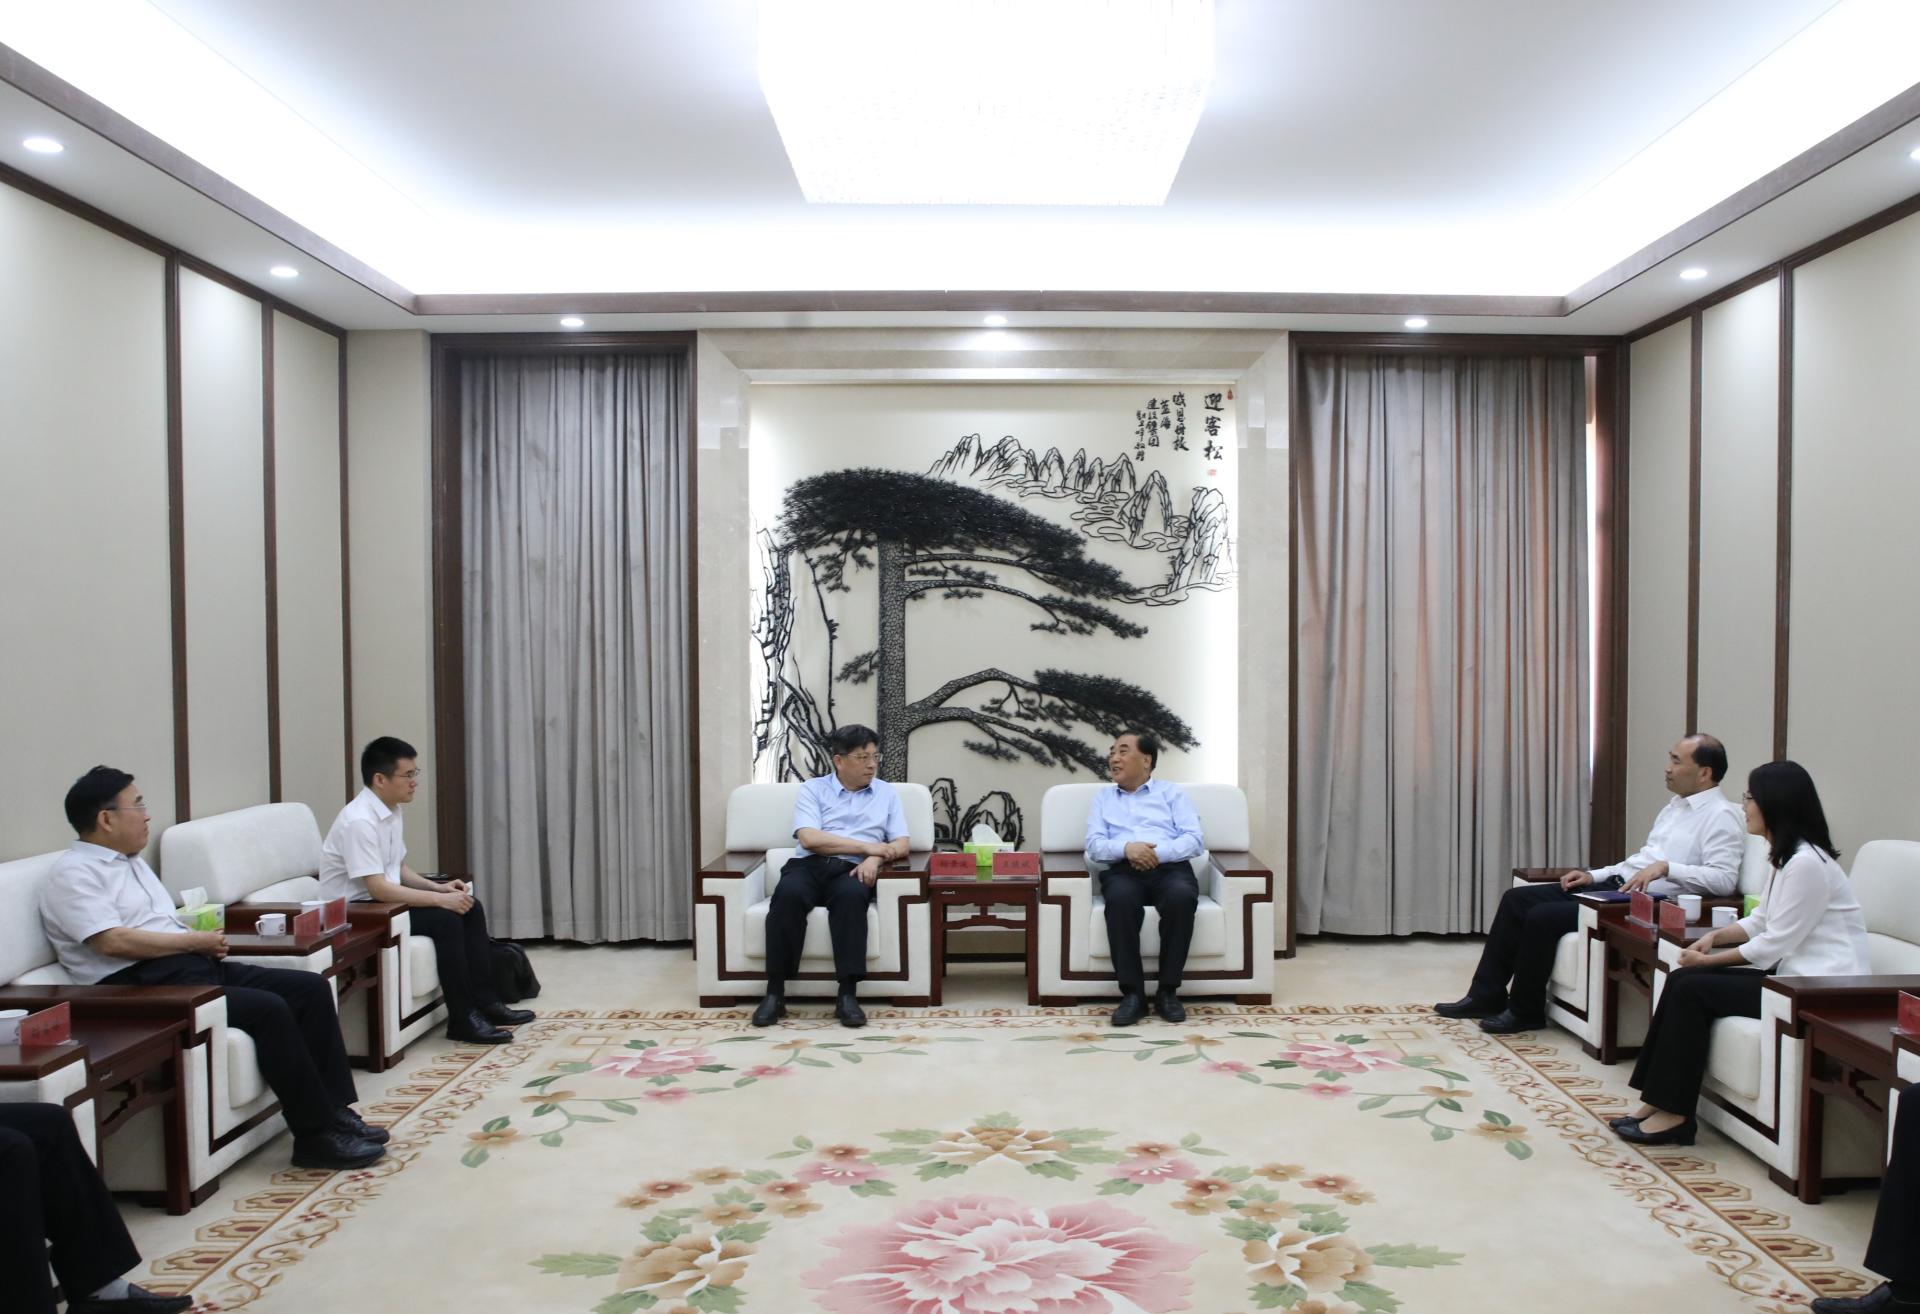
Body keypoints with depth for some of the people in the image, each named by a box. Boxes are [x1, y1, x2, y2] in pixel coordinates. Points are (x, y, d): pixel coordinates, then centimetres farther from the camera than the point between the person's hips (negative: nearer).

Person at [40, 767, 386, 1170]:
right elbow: (112, 941, -19)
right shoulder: (73, 873, -6)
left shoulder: (132, 861, 22)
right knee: (269, 1009, -28)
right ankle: (317, 1136, -20)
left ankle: (335, 1110, -6)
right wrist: (195, 941, -11)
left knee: (311, 987, -6)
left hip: (194, 967, 9)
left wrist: (208, 940, 2)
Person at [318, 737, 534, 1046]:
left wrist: (438, 887, -3)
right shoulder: (359, 821, -25)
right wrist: (440, 899, -26)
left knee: (471, 907, -2)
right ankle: (462, 1018, -16)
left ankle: (484, 1001, 0)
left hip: (382, 899, 9)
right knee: (445, 919, -24)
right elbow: (378, 889, -29)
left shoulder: (391, 811, 5)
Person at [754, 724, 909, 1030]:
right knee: (788, 894, -35)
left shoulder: (887, 793, 18)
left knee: (851, 894, -36)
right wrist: (866, 846, -9)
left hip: (852, 870, 1)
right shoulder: (812, 789, 10)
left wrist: (875, 858, -13)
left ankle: (848, 995, -35)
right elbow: (810, 838, -6)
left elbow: (902, 844, 10)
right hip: (809, 865, -1)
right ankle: (775, 993, -28)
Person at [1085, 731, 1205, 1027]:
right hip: (1123, 871, 1)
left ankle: (1168, 990, -24)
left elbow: (1194, 840, 5)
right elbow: (1094, 846, 8)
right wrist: (1126, 847, -13)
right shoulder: (1102, 798, 24)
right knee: (1120, 898, -37)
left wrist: (1158, 852, -13)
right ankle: (1132, 993, -30)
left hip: (1170, 868, 0)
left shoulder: (1172, 792, 19)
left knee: (1181, 896, -37)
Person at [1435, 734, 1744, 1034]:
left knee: (1543, 917, -21)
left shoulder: (1721, 816, -8)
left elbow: (1725, 879, -21)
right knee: (1517, 898, -1)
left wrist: (1666, 867, -30)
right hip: (1617, 885, 10)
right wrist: (1593, 875, 13)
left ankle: (1525, 1011, -3)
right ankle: (1487, 995, 2)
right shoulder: (1676, 805, 19)